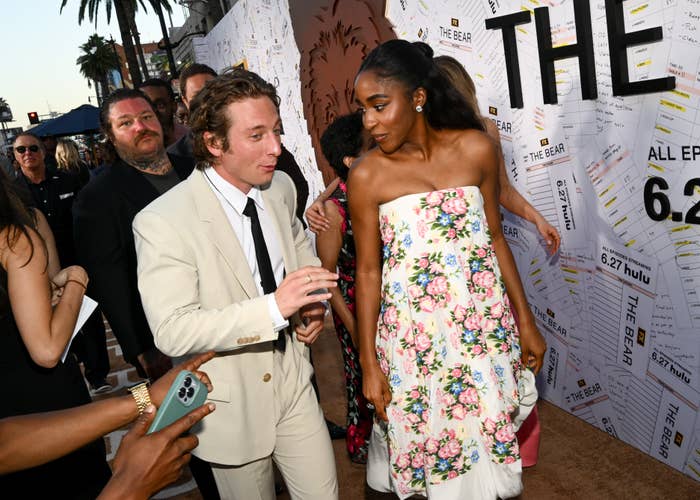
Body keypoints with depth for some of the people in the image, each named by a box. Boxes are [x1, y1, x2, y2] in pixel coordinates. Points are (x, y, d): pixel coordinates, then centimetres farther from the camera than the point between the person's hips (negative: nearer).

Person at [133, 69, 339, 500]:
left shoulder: (281, 187, -2)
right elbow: (172, 332, -25)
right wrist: (274, 308, -34)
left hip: (293, 382, 5)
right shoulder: (163, 222, -22)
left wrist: (314, 305, -2)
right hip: (233, 405, -4)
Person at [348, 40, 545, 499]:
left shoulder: (476, 148, -5)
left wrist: (526, 321, 7)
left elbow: (495, 239, 3)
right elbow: (368, 271, -4)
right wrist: (369, 363, -2)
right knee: (428, 442, 11)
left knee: (489, 437, 14)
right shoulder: (367, 176, -9)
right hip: (413, 335, -1)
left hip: (485, 324, 2)